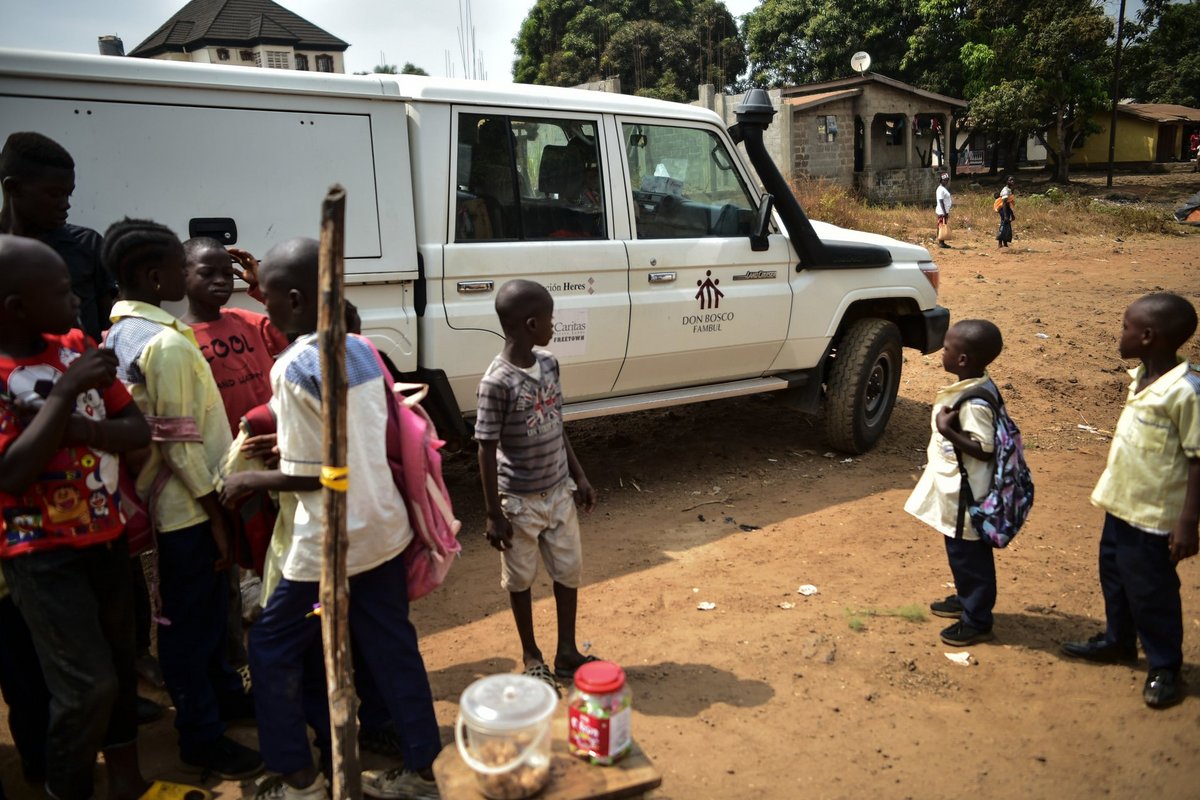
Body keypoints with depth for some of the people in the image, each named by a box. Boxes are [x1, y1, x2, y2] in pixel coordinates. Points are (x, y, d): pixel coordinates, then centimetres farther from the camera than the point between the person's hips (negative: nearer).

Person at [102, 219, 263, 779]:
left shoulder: (120, 334, 7)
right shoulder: (167, 342, -22)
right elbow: (180, 442, -23)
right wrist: (216, 514, -16)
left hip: (170, 501, 9)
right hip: (189, 507, -9)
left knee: (206, 608, 23)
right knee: (191, 621, 4)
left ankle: (222, 694, 41)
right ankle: (202, 738, 19)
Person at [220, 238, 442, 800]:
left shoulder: (293, 368, -19)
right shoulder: (364, 349, 2)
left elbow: (310, 475, -19)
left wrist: (248, 481, -3)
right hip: (383, 529, 7)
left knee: (272, 649, 14)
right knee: (392, 648, 15)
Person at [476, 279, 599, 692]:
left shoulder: (548, 364, -1)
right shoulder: (497, 381, -22)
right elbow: (487, 450, -17)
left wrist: (579, 476, 11)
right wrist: (494, 514, -14)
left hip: (559, 492, 7)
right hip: (520, 501, -6)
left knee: (569, 570, 15)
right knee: (521, 580, 13)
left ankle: (567, 653, 32)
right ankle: (531, 657, 32)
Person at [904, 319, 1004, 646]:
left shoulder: (975, 401, -28)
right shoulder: (970, 387, 2)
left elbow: (984, 448, -27)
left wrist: (947, 430, -28)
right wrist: (942, 437, 15)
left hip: (966, 494, -10)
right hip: (954, 488, 10)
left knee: (970, 555, 5)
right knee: (958, 551, 25)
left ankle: (977, 621, 20)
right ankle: (966, 599, 43)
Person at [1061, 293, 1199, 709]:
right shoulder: (1141, 378, 3)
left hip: (1154, 515, -9)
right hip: (1121, 504, 9)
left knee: (1150, 591, 6)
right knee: (1114, 575, 22)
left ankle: (1164, 668, 25)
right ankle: (1118, 641, 43)